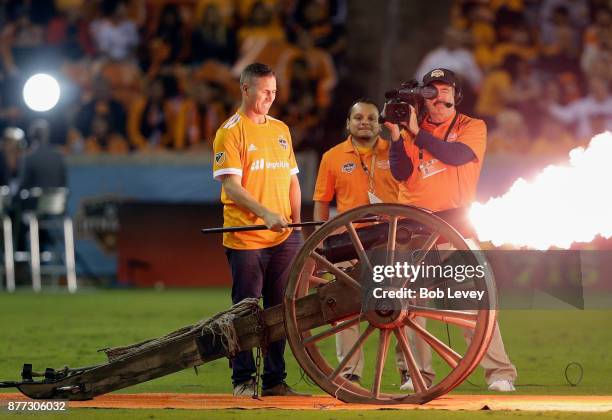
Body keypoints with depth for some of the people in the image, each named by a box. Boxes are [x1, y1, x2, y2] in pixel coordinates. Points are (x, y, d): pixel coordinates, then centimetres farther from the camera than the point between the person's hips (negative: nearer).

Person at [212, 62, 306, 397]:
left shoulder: (281, 130, 16)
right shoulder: (230, 132, -4)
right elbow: (230, 185, -12)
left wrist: (296, 224, 11)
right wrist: (265, 213, -22)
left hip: (282, 237, 6)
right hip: (245, 239, -6)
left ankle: (274, 380, 12)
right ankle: (243, 380, 5)